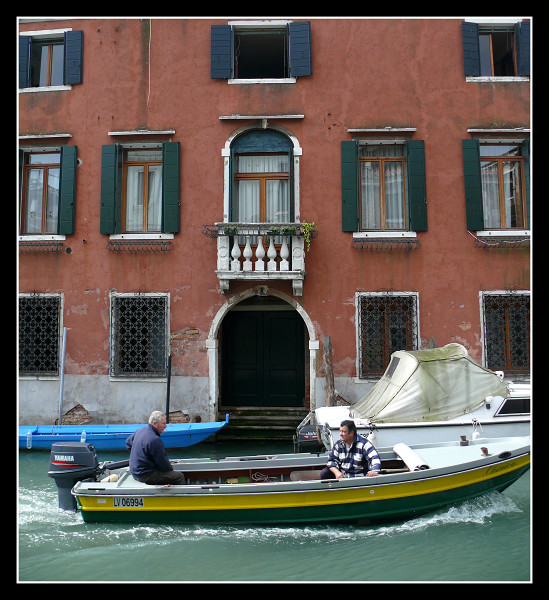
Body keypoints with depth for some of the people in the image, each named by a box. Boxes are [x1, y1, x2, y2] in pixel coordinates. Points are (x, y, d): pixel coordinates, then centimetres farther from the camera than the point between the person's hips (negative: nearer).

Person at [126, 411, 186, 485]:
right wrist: (170, 468, 3)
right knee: (180, 476, -10)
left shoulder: (140, 430, 4)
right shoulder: (155, 440, -25)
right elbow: (164, 464, -18)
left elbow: (128, 442, 24)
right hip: (145, 476, -10)